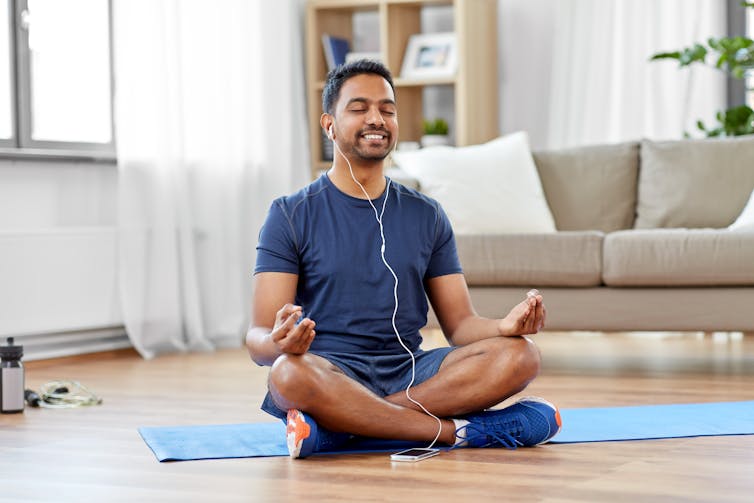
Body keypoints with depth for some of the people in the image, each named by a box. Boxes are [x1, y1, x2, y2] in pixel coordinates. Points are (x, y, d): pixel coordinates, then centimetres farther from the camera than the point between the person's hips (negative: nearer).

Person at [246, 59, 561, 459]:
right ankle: (462, 431, -26)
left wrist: (505, 326, -14)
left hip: (410, 372, 4)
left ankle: (340, 426, -26)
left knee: (519, 355, -22)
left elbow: (459, 323, 11)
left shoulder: (425, 216, 14)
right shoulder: (291, 215, 2)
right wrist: (280, 344, -32)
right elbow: (258, 338, -6)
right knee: (289, 374, -38)